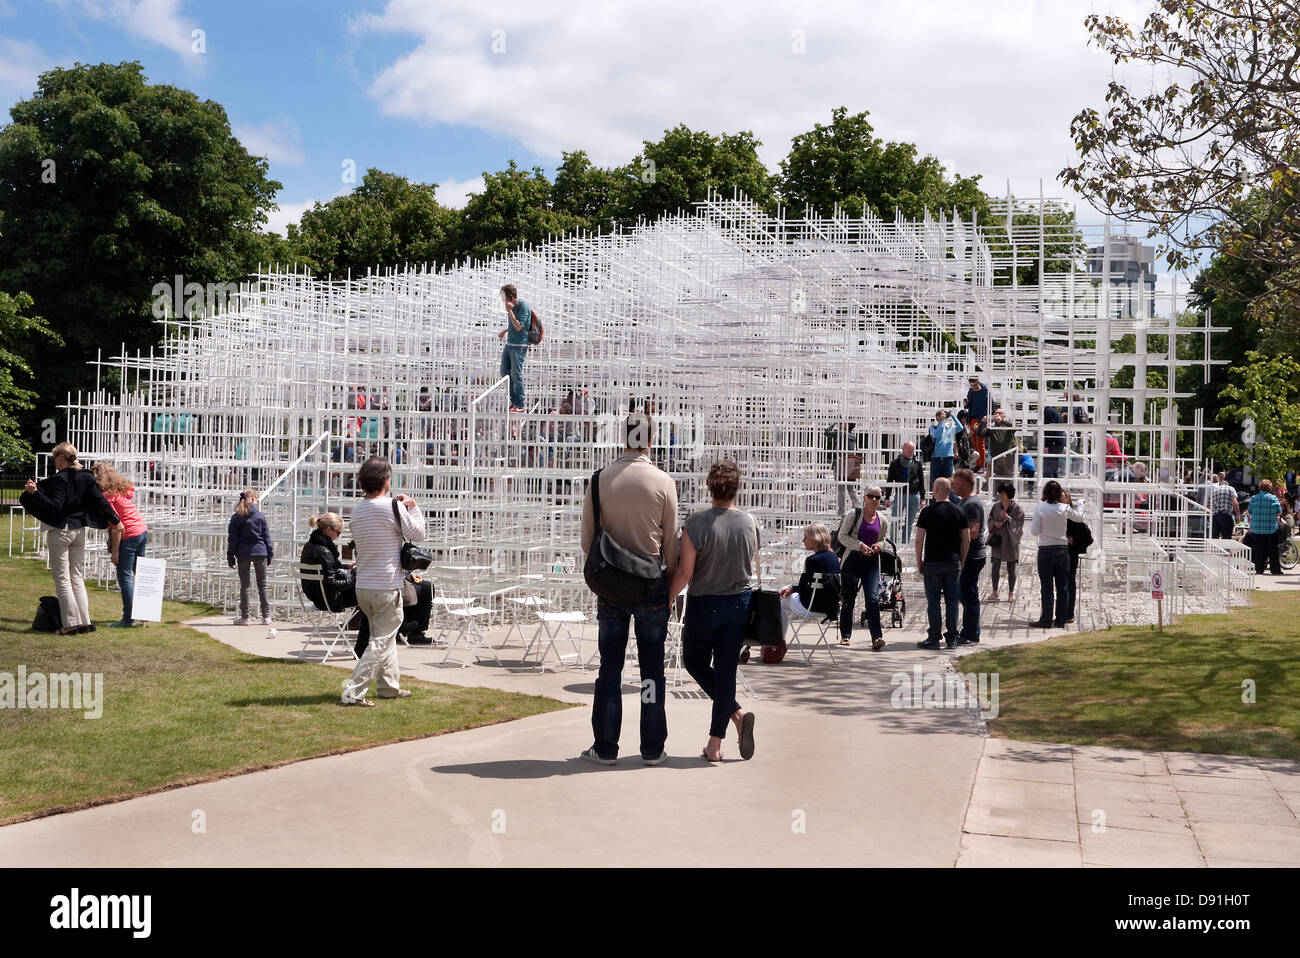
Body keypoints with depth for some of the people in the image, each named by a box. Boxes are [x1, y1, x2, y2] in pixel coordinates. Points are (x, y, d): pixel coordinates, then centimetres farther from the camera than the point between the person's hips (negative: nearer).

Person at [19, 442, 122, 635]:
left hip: (60, 531, -6)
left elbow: (54, 507, -20)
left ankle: (71, 622, -4)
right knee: (77, 578, 12)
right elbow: (100, 500, 2)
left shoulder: (58, 479, -14)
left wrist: (34, 492, -26)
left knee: (62, 578, -1)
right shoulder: (86, 478, 4)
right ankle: (85, 621, 10)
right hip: (80, 531, 7)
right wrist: (115, 520, 8)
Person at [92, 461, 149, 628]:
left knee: (124, 577, -2)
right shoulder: (125, 487, 11)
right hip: (143, 530, 8)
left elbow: (118, 526, -16)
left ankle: (128, 618, 0)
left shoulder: (107, 495, -13)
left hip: (129, 536, -8)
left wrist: (115, 551, -12)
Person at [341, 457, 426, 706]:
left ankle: (390, 685, 29)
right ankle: (354, 691, -8)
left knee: (385, 636, 22)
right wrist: (413, 507, 8)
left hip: (363, 586, 7)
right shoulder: (393, 507, -15)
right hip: (387, 587, -7)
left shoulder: (356, 510, 5)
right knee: (381, 642, -1)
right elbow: (418, 534, -5)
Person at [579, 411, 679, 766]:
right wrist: (670, 581, 10)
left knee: (610, 666, 8)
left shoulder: (600, 480, -4)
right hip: (652, 581, -1)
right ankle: (653, 748, 12)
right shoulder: (663, 482, -8)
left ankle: (605, 747, 12)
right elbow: (671, 541, -3)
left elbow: (587, 540, 1)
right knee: (652, 666, 8)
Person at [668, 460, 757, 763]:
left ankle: (736, 712, 4)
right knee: (726, 670, 7)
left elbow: (684, 572, -15)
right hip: (739, 603, 3)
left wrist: (667, 600, -1)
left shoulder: (696, 523, -16)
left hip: (703, 605, -3)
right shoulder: (749, 522, -4)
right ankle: (714, 745, 8)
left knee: (695, 663, 19)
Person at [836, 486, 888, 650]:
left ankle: (877, 637, -13)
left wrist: (878, 546, -3)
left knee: (873, 598, -11)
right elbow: (842, 536, -4)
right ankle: (845, 635, 22)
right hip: (852, 560, -2)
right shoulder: (854, 515, -4)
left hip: (872, 563, 2)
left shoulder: (883, 520, 7)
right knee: (848, 599, 7)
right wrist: (859, 545, -16)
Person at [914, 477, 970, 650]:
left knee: (933, 601, 1)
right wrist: (961, 561, 14)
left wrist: (919, 561, 2)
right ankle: (952, 639, 9)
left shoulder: (928, 511, -7)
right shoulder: (959, 512, 5)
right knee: (952, 601, 8)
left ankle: (934, 638, 2)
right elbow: (967, 540, 6)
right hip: (954, 562, 4)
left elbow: (919, 539, -9)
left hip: (933, 563, -4)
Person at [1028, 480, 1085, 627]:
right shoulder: (1064, 508, -2)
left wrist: (1032, 522, 14)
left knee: (1047, 587, 1)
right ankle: (1060, 619, 12)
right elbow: (1079, 518, 17)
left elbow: (1034, 531, -6)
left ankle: (1046, 620, -1)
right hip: (1063, 550, 2)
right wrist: (1080, 504, 36)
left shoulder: (1040, 508, -8)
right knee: (1063, 587, 9)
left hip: (1045, 550, -2)